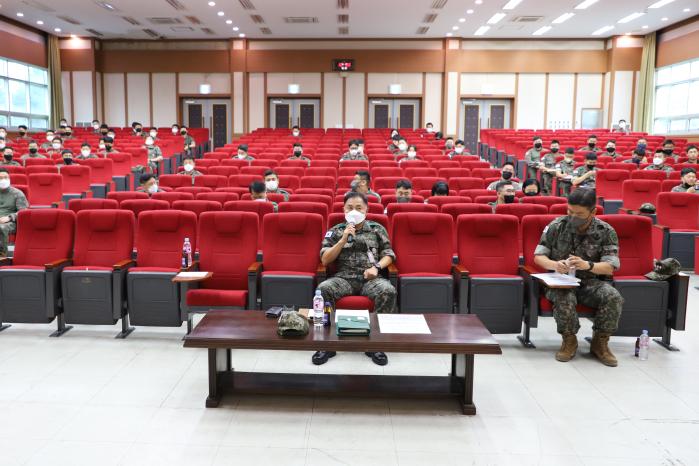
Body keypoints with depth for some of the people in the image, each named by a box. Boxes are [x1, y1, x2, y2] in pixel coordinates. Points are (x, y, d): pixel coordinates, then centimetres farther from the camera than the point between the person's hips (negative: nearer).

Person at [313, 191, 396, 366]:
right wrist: (344, 239, -6)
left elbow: (389, 254, 12)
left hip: (370, 278, 0)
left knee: (388, 291, -34)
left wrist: (376, 267, -8)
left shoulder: (377, 229, 14)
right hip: (344, 277, 0)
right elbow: (325, 260, 4)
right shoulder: (335, 231, 13)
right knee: (323, 289, -32)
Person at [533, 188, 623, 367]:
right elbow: (538, 256, 1)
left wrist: (587, 265, -31)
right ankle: (569, 340, -7)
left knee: (614, 297, -28)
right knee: (565, 298, -35)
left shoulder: (606, 231, -2)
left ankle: (600, 342, -4)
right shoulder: (556, 226, -2)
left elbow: (610, 267, -9)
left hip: (591, 281, 1)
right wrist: (554, 264, -23)